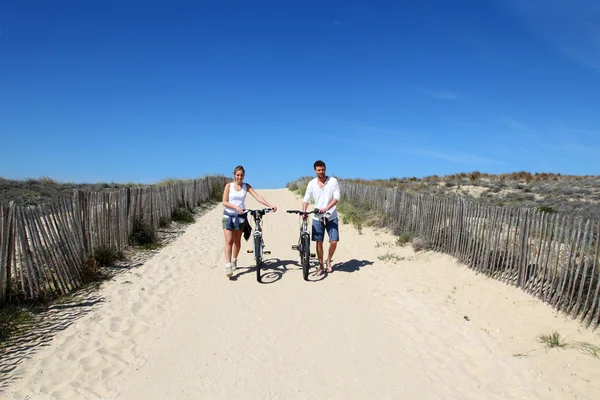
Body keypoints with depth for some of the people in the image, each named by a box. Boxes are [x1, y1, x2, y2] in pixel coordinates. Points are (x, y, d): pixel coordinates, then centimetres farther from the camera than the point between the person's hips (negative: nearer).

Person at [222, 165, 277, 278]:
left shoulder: (246, 186, 2)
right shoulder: (229, 185, -2)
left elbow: (258, 197, -8)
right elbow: (224, 202, -7)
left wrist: (270, 205, -20)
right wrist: (236, 207, -23)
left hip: (240, 216, 2)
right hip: (229, 215, -2)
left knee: (237, 241, 11)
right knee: (229, 241, -10)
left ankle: (234, 261, 30)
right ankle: (228, 265, -13)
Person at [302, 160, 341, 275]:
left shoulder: (333, 181, -5)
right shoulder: (311, 183, 1)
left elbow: (337, 197, -12)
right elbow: (306, 199, -1)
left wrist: (326, 208, -25)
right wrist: (304, 212, -18)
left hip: (331, 217, -1)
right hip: (317, 217, 1)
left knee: (334, 241, -6)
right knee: (319, 242, 4)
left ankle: (328, 261, 20)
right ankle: (321, 266, 21)